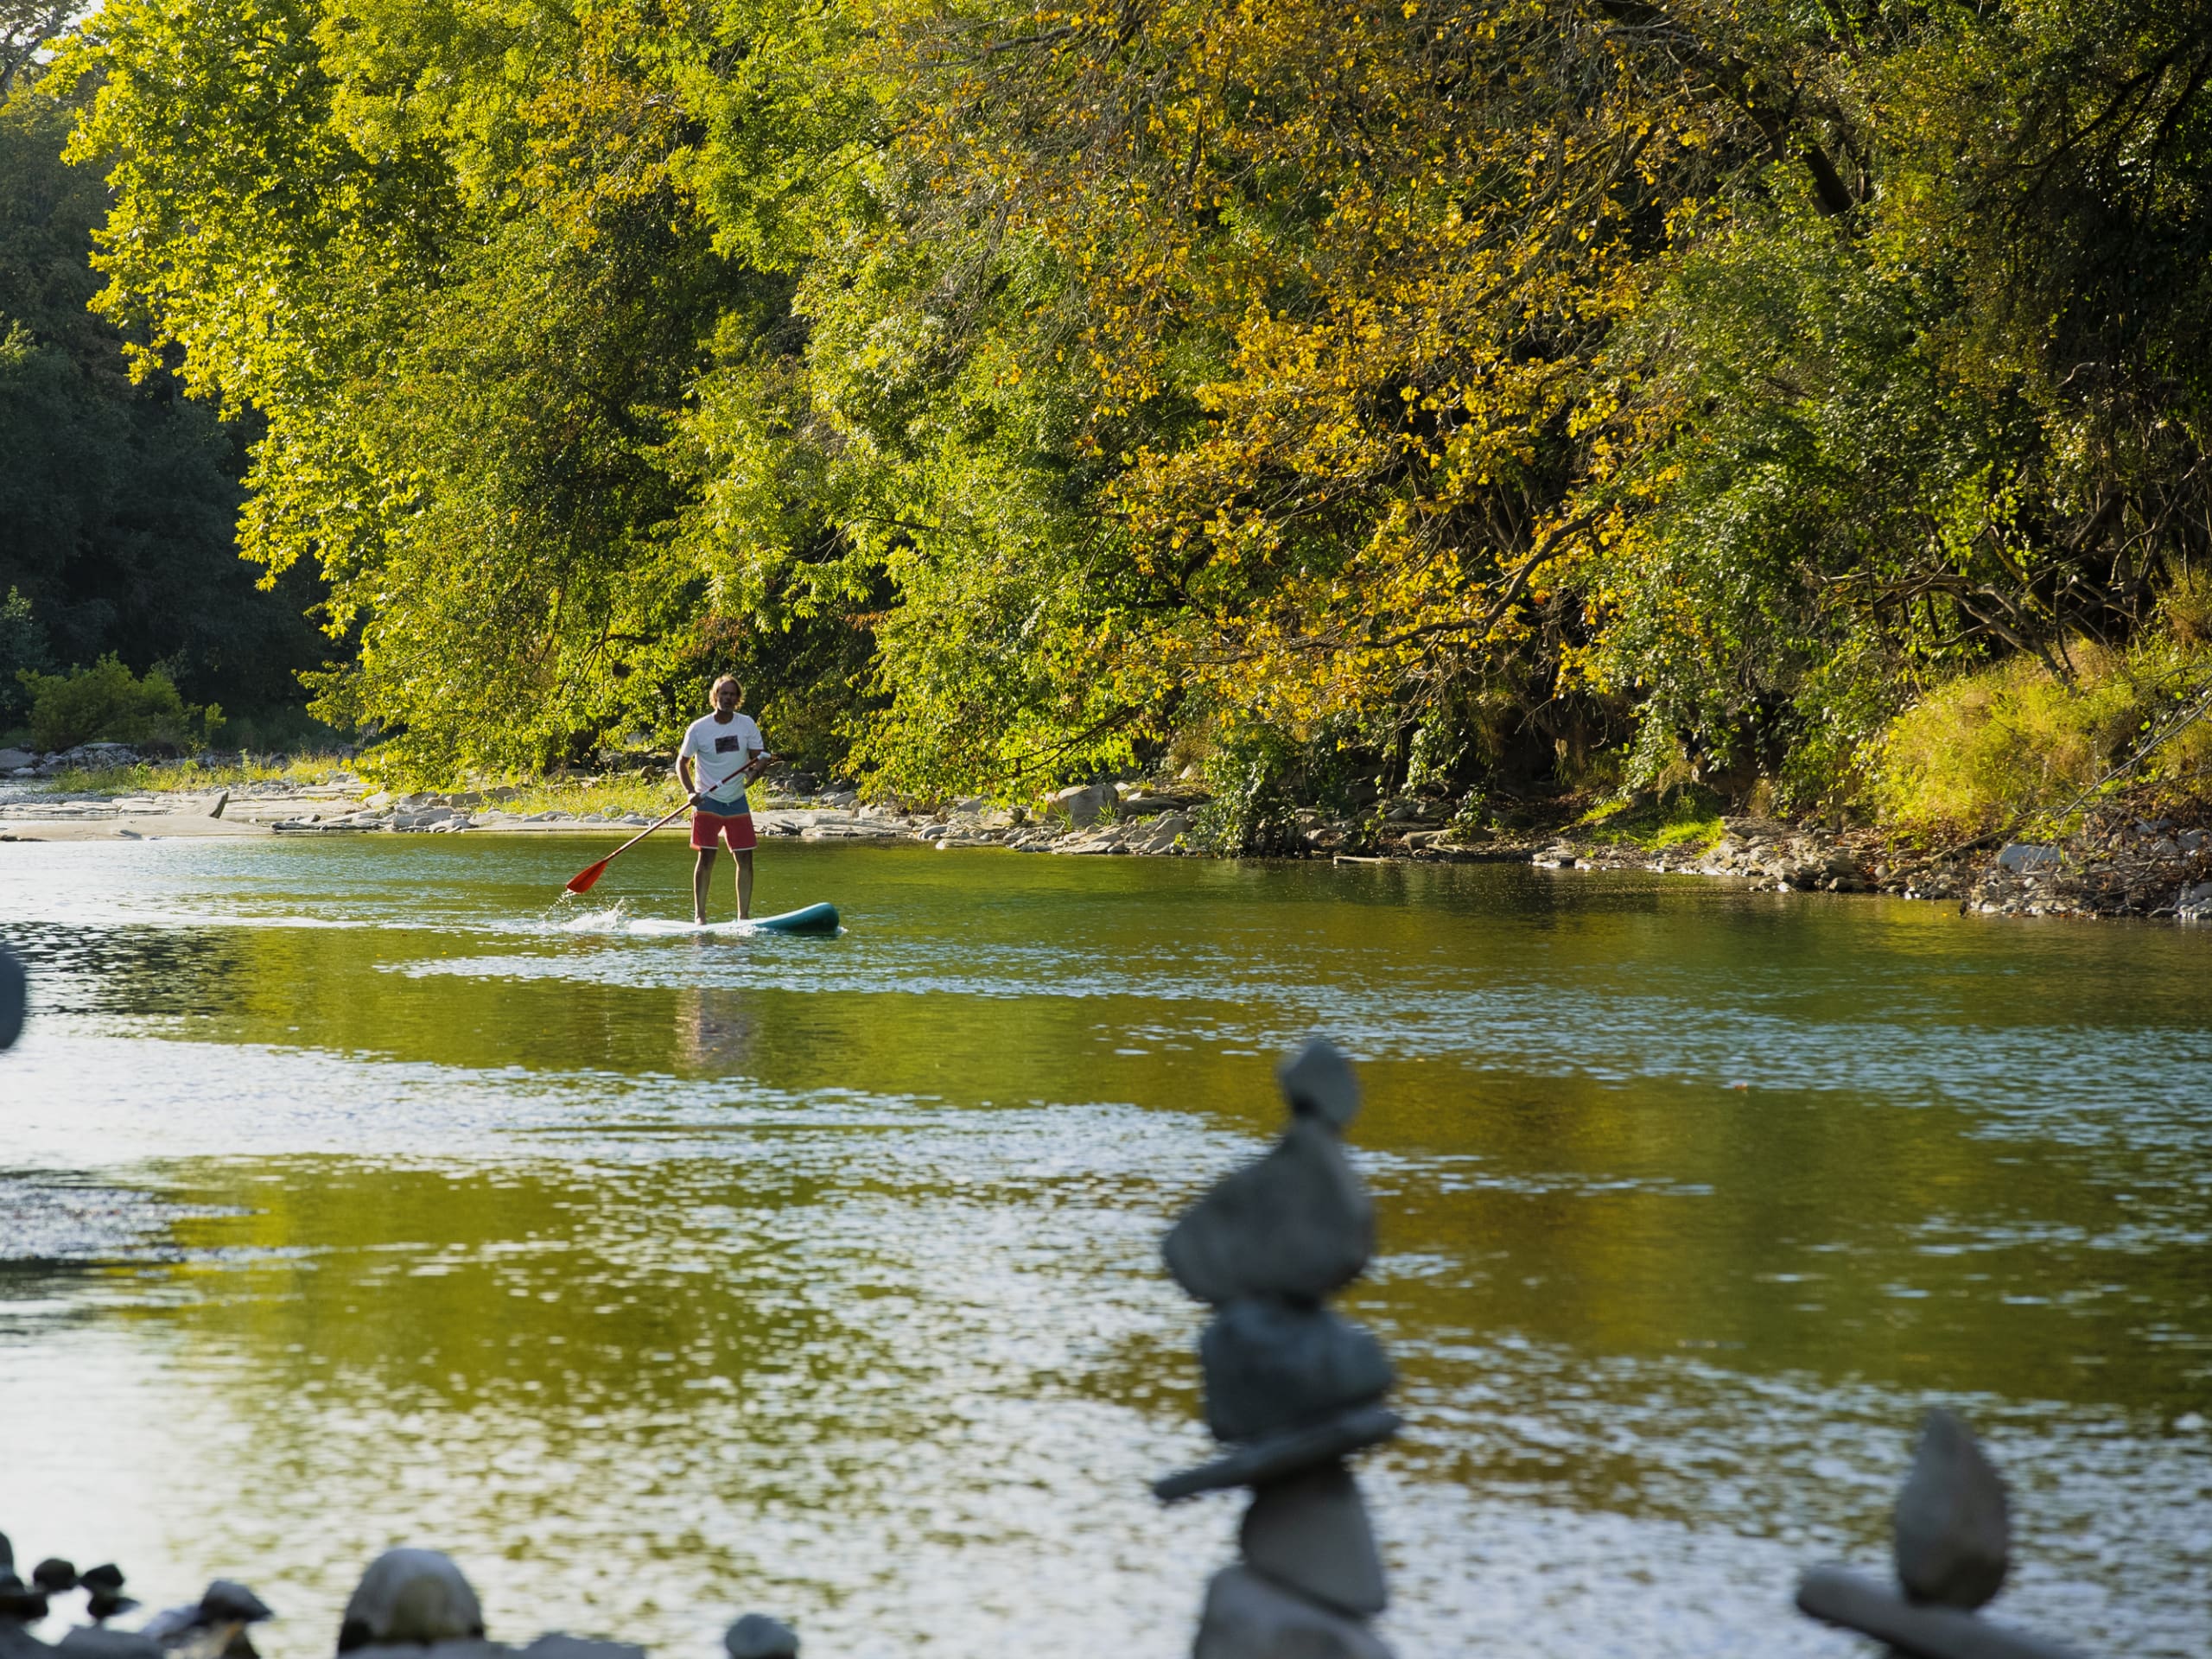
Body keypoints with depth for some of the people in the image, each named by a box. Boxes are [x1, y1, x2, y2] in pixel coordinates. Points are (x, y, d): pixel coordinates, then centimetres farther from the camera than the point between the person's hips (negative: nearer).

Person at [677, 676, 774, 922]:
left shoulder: (747, 725, -1)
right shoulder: (698, 729, -7)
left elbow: (759, 757, 0)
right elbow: (682, 763, -1)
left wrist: (757, 765, -25)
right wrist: (690, 792, -16)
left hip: (737, 801, 3)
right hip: (708, 801, -3)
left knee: (745, 858, 0)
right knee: (706, 857, -9)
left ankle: (743, 916, 8)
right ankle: (699, 915, -2)